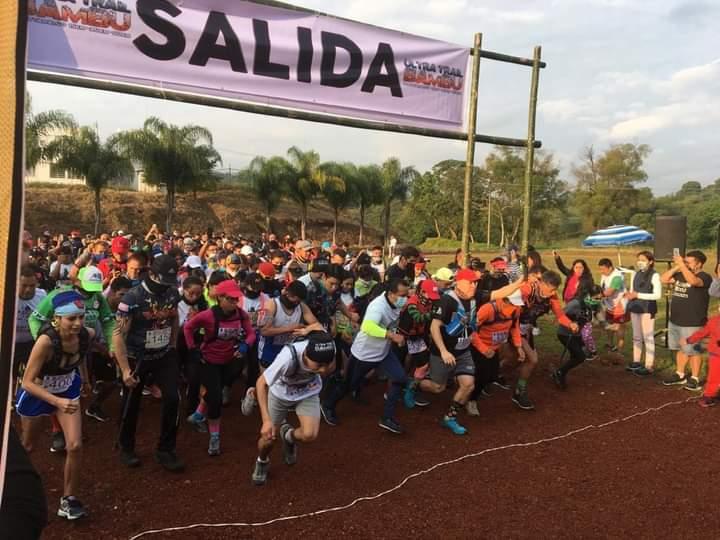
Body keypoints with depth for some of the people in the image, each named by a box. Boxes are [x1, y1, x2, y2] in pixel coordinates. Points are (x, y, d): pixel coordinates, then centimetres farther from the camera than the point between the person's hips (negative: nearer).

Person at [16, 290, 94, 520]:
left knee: (75, 446, -10)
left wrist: (84, 377, 13)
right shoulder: (46, 341, -37)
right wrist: (57, 402, -45)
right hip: (37, 394, -3)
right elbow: (27, 382, -34)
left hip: (68, 391, 3)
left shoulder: (87, 335, -23)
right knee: (26, 446, 21)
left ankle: (68, 499, 10)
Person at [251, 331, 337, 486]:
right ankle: (262, 462, 44)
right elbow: (261, 383, -29)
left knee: (309, 435, -19)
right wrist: (266, 420, -36)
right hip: (280, 394, -1)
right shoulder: (289, 357, -43)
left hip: (308, 394, 2)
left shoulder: (328, 347, -33)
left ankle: (288, 436, 19)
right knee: (268, 437, 6)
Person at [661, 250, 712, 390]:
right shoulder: (680, 275, 9)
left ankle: (694, 379, 14)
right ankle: (680, 375, 29)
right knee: (681, 349, 18)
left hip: (692, 323, -7)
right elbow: (663, 279, 5)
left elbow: (693, 281, -33)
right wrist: (676, 267, -2)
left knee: (693, 351, 3)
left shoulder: (705, 277, -12)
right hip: (675, 321, 7)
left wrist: (682, 265, -27)